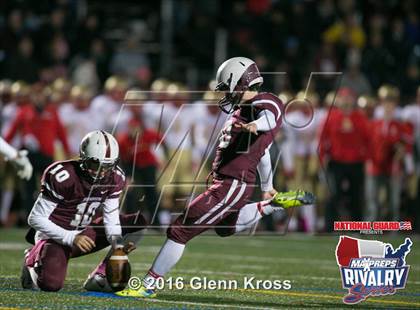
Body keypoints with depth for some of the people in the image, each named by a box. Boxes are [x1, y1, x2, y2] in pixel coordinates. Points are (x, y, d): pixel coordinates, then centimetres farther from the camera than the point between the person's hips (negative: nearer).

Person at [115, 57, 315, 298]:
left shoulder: (266, 103, -11)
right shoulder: (246, 108, 18)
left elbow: (270, 116, -38)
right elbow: (262, 152, 29)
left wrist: (255, 125, -60)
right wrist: (267, 187, 39)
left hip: (232, 185, -11)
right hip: (228, 183, 11)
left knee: (180, 231, -7)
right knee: (225, 228, 36)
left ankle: (149, 285, -1)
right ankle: (276, 203, 31)